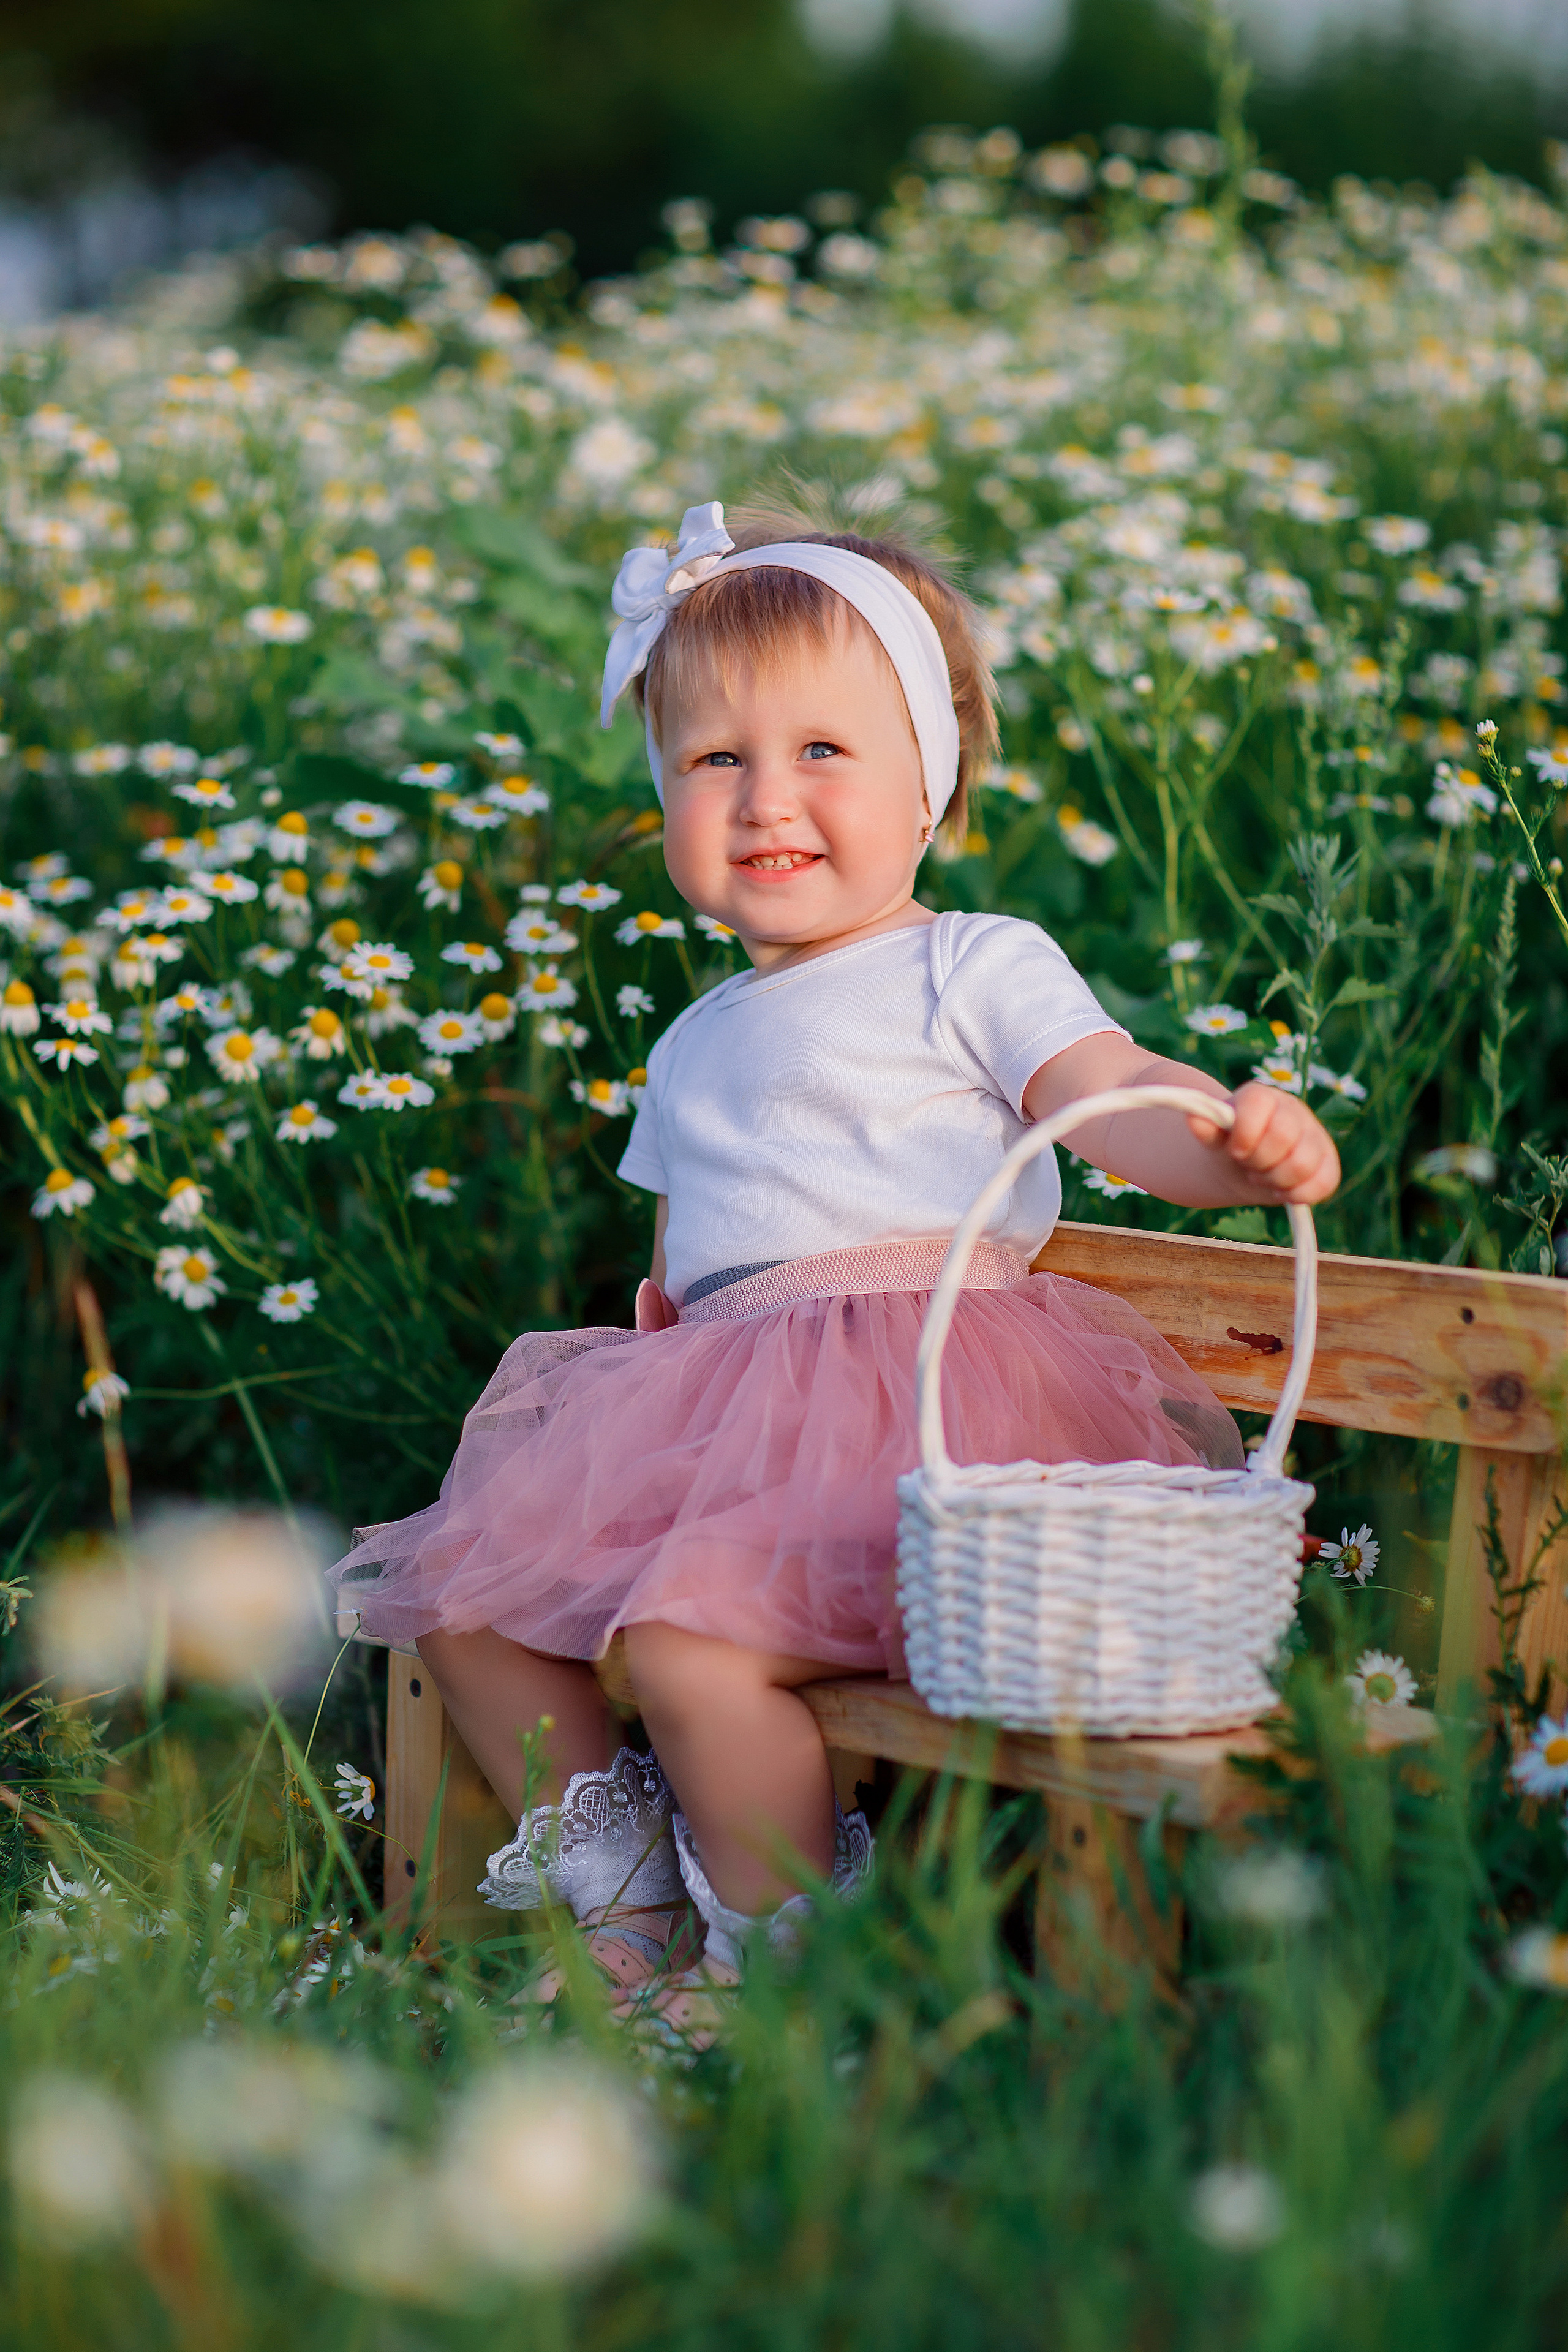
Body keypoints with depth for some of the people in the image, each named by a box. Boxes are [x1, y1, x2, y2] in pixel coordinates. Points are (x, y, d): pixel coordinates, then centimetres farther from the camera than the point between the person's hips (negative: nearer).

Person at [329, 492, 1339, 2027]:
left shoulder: (973, 968, 2)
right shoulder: (697, 1045, 23)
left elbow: (1120, 1099, -15)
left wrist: (1243, 1141, -35)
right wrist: (655, 1337, 12)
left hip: (923, 1404, -8)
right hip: (718, 1410, 8)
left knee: (689, 1640, -28)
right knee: (463, 1598, 5)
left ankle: (783, 1960, -6)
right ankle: (622, 1907, 15)